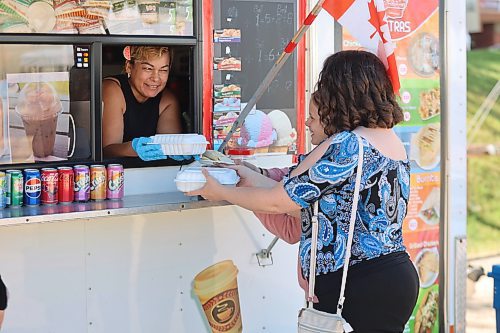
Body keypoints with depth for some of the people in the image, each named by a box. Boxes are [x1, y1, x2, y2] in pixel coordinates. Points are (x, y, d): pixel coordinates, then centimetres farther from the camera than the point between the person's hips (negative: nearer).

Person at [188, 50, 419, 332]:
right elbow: (313, 204, 15)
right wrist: (253, 179, 17)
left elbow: (277, 201, -9)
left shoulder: (346, 145, -16)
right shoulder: (392, 142, 14)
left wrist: (220, 191, 7)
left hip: (360, 287, -10)